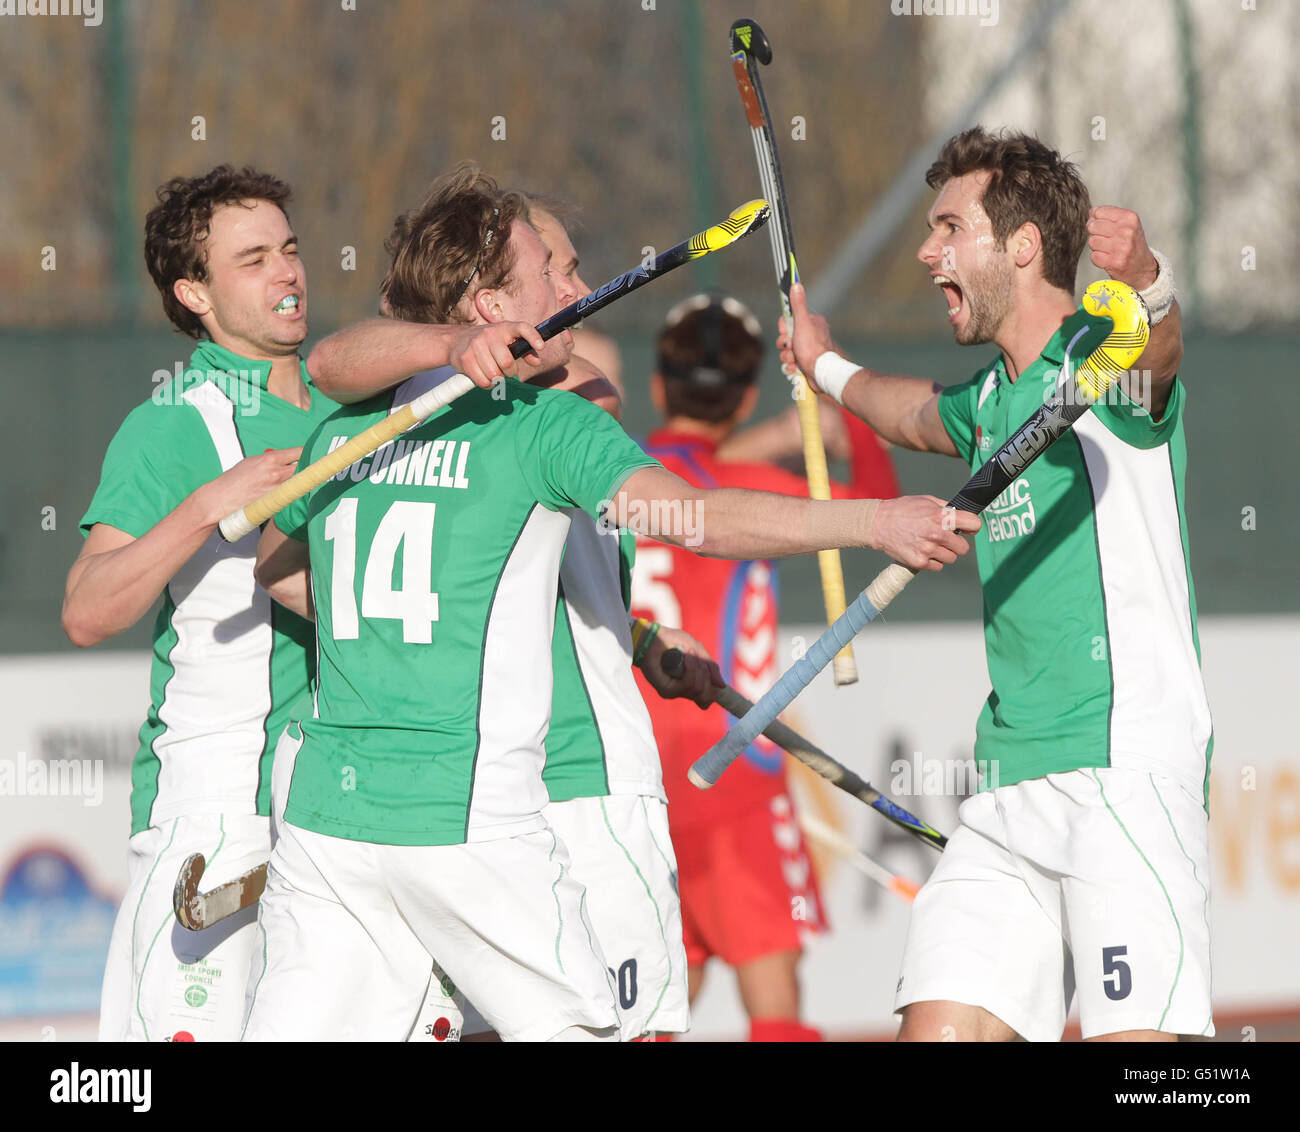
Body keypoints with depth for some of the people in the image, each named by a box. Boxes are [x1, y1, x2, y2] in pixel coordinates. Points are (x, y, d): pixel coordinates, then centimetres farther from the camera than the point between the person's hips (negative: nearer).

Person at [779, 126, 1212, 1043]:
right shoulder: (990, 401, 21)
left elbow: (1160, 347, -30)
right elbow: (918, 414, 46)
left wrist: (1145, 277, -53)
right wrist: (828, 367, 64)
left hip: (1128, 768, -8)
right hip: (1009, 790, 8)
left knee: (1137, 1036, -19)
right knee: (939, 1028, -2)